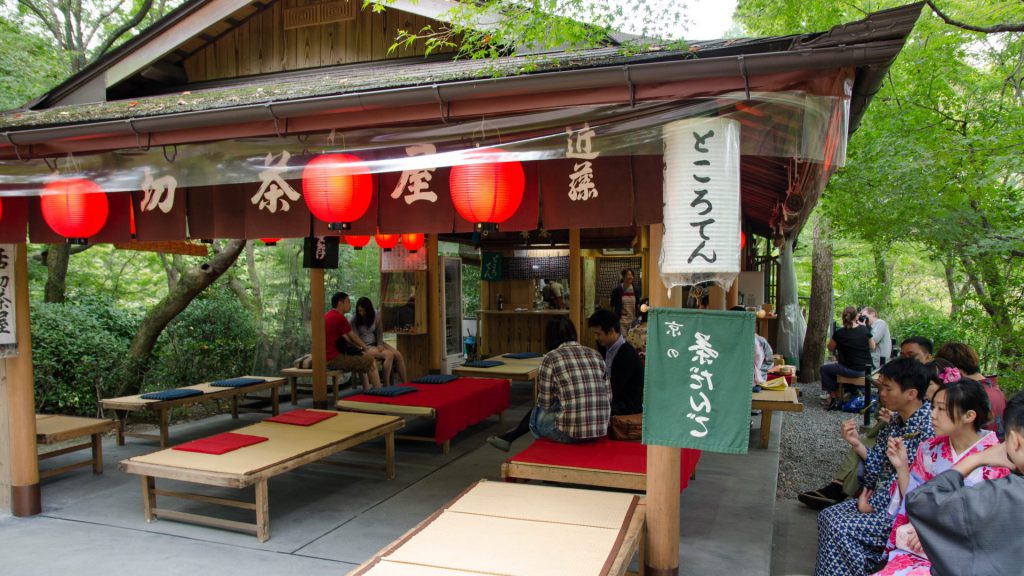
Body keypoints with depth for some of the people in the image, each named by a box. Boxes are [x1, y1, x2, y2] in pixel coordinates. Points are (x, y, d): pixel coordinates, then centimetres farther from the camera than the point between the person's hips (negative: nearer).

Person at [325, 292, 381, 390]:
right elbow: (352, 337, -5)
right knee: (371, 361, -4)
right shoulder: (339, 317, -16)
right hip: (333, 360, -11)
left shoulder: (327, 316, 14)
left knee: (363, 357, 24)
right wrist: (364, 346, 13)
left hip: (325, 357, 11)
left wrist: (358, 347, 13)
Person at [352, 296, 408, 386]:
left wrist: (380, 344, -9)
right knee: (389, 355, -29)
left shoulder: (376, 316, 5)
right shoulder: (355, 320, -7)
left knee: (398, 354, -19)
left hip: (376, 343, 5)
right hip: (365, 346, -5)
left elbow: (379, 332, 6)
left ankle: (405, 383, -17)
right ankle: (387, 385, -27)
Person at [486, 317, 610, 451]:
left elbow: (545, 403, -2)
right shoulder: (595, 355, 9)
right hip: (600, 429, 5)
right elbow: (608, 397, 11)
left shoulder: (551, 358, -5)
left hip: (570, 431, -5)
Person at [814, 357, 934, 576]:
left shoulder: (928, 427, -22)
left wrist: (872, 504, -13)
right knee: (827, 516, 1)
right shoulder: (896, 419, 7)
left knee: (842, 529, -20)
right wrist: (856, 443, -9)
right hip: (883, 498, 9)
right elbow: (879, 463, 10)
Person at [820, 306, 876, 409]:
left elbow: (830, 349, 4)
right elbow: (872, 347, 12)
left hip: (852, 370, -6)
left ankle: (835, 398, 11)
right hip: (866, 369, 6)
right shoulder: (864, 329, -3)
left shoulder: (839, 333, -12)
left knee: (824, 369, 13)